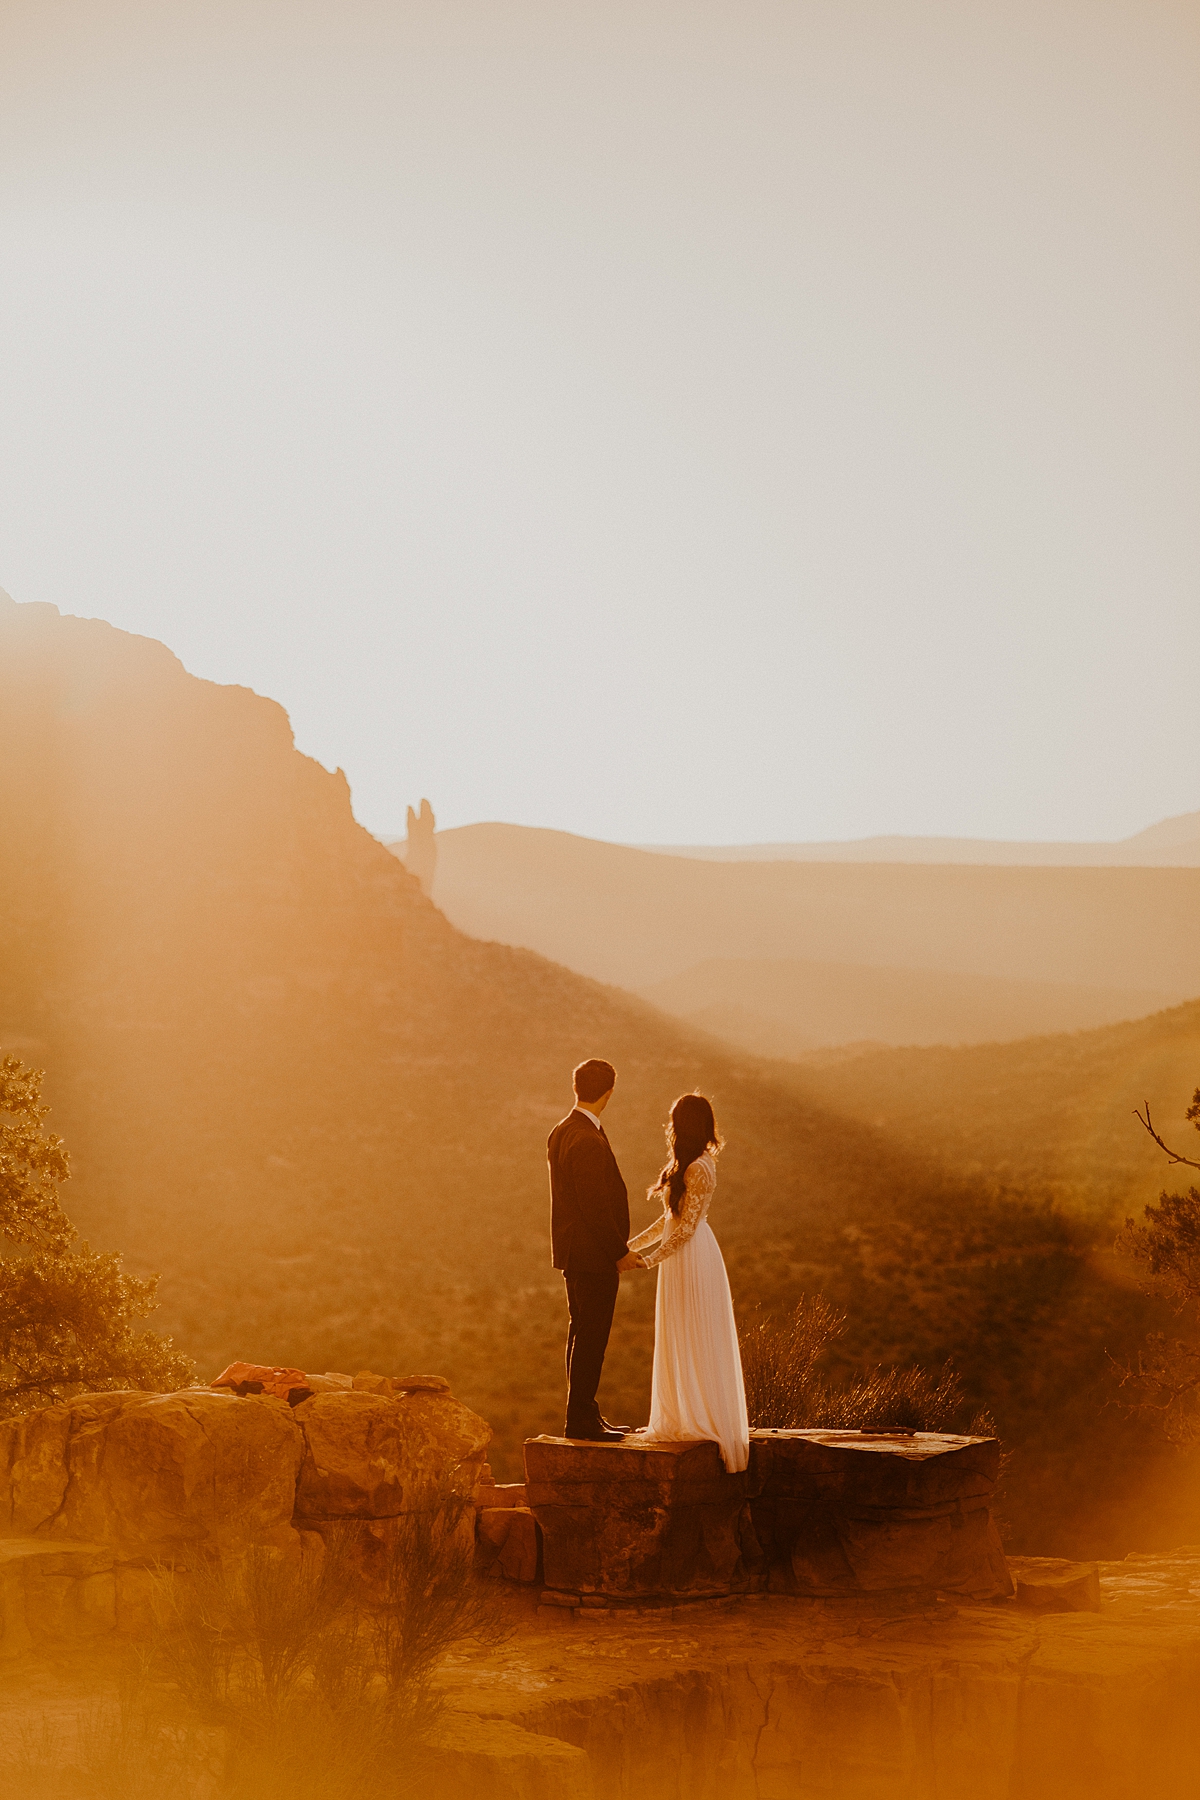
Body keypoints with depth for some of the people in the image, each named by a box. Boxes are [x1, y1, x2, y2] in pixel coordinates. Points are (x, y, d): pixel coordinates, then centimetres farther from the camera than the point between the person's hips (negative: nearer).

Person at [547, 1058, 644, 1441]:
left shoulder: (561, 1132, 10)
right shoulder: (587, 1141, -21)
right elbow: (595, 1206, -22)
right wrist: (619, 1252, -14)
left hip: (574, 1252, 10)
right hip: (593, 1256, -10)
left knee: (582, 1335, 16)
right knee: (590, 1338, -4)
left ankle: (584, 1415, 23)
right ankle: (581, 1420, 0)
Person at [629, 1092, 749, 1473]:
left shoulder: (698, 1169, -19)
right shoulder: (686, 1165, 11)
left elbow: (686, 1227, -21)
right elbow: (670, 1219, 16)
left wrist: (649, 1259, -19)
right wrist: (632, 1245, 16)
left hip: (692, 1257, -10)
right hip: (680, 1258, 10)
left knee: (695, 1342, -3)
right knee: (678, 1342, 13)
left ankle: (706, 1422, 4)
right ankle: (683, 1420, 19)